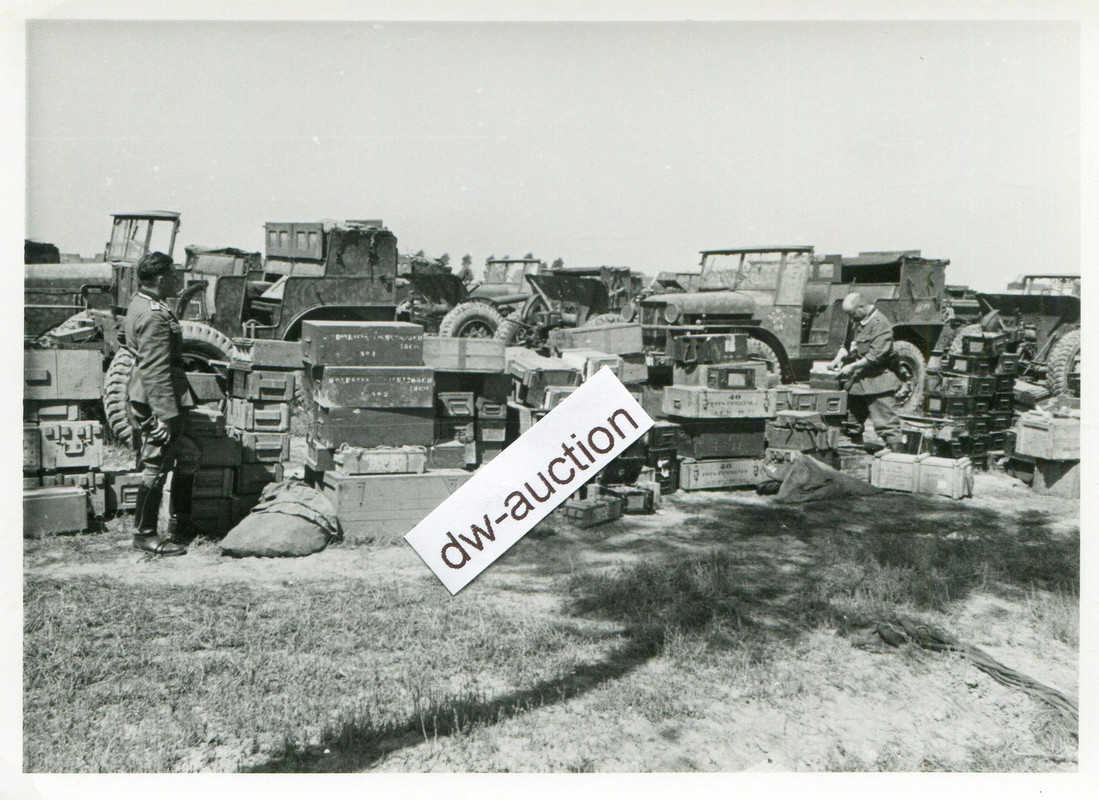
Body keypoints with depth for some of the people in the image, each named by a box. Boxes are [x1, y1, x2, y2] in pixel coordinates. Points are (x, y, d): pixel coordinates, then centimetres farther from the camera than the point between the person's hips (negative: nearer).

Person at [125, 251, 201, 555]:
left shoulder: (140, 303, 11)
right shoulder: (153, 316, -21)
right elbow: (156, 371, -25)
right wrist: (166, 415, -24)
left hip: (148, 399, 11)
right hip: (157, 402, -11)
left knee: (187, 456, 18)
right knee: (156, 467, 0)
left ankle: (180, 526, 27)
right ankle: (144, 534, 12)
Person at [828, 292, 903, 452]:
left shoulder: (881, 324, -14)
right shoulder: (855, 323, 13)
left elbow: (876, 355, -20)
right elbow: (847, 345, 20)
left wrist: (852, 366, -19)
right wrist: (839, 358, 1)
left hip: (877, 381, -9)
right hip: (856, 381, 9)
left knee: (886, 423, -9)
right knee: (852, 420, 15)